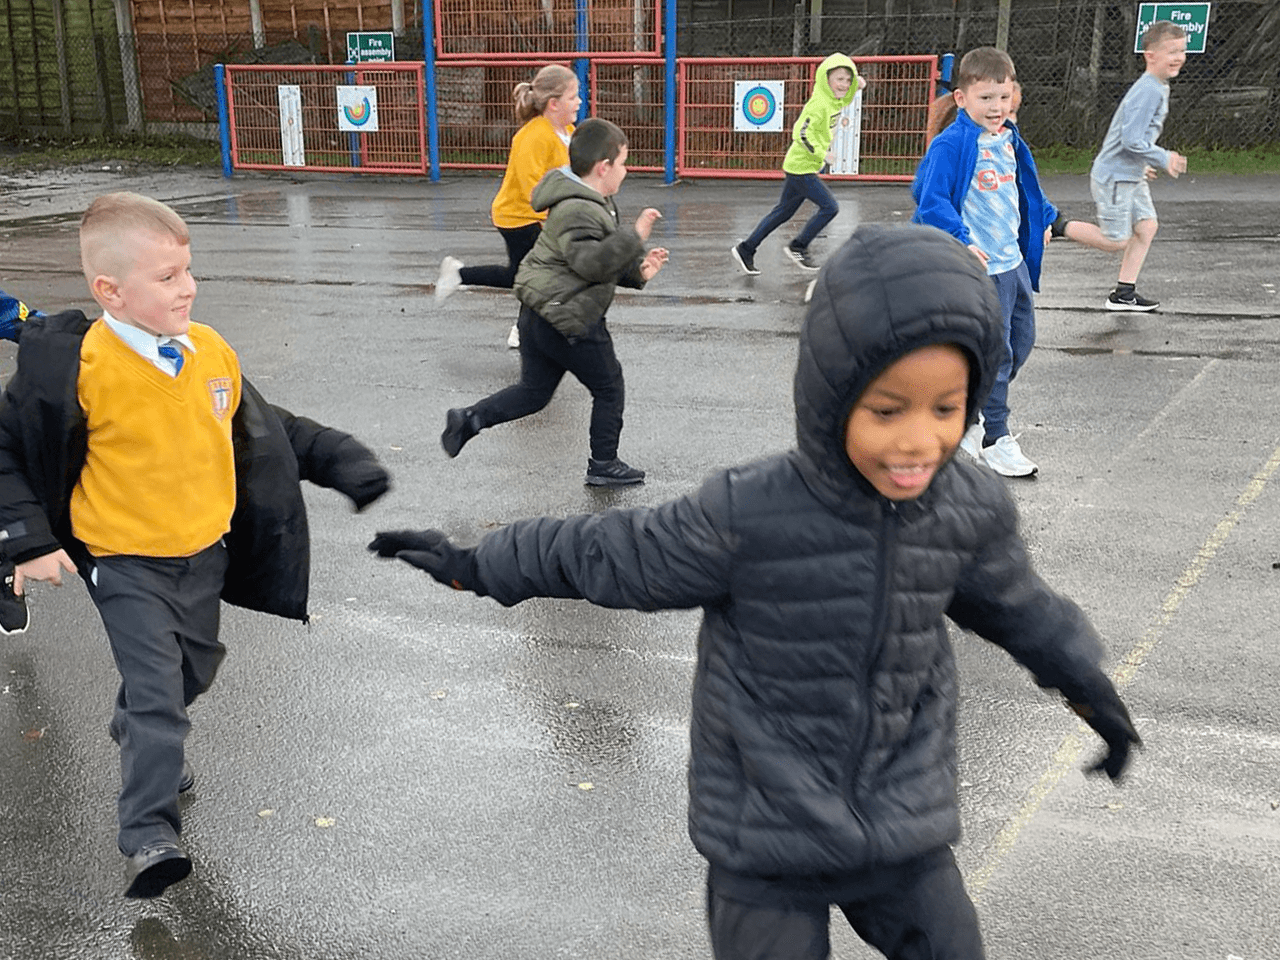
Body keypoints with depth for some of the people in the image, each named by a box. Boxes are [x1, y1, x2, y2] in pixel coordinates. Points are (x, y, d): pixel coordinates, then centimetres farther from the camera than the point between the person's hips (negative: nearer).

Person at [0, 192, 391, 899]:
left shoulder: (211, 352, -5)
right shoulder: (79, 366, -22)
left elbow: (261, 430, 10)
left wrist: (338, 460, 6)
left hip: (205, 552, 6)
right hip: (126, 561, -6)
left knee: (194, 666, 24)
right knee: (157, 687, -10)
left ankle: (137, 735, 54)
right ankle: (148, 835, 2)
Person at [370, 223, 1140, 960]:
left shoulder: (972, 507, -9)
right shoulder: (746, 519, -21)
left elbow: (1013, 599, 11)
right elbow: (616, 557, -6)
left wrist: (1090, 687, 24)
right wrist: (476, 565, 2)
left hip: (900, 827, 4)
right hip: (767, 841, -3)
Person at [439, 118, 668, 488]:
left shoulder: (592, 203, 14)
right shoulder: (579, 211, -20)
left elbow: (602, 259, 20)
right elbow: (590, 261, -31)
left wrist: (637, 271, 6)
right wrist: (634, 236, -29)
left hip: (539, 313, 10)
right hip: (568, 319, -10)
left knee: (534, 391, 19)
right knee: (609, 388, 7)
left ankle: (469, 419, 9)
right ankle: (604, 465, 17)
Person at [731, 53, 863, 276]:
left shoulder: (832, 101, 8)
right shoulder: (819, 104, -20)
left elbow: (842, 100, 31)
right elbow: (801, 132, -27)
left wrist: (856, 87, 12)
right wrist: (821, 154, -22)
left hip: (798, 167, 10)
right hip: (801, 168, -10)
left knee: (783, 212, 15)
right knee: (829, 207, -7)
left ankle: (746, 249, 20)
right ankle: (798, 247, 5)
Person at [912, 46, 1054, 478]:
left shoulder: (1009, 141, 11)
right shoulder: (950, 145, -15)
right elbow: (932, 201, -19)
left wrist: (1043, 220, 23)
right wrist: (962, 242, -26)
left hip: (1014, 260, 9)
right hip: (979, 267, -9)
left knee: (1020, 342, 17)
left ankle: (972, 414, 34)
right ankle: (995, 439, 4)